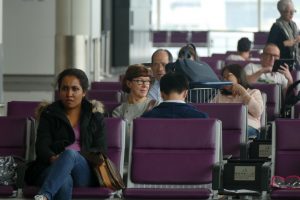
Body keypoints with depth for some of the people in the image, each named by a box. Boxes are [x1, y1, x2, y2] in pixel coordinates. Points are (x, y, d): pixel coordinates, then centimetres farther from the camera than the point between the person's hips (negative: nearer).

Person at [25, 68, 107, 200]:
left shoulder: (95, 118, 22)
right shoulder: (48, 114, 19)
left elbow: (101, 150, 10)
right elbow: (42, 146, 5)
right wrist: (53, 158, -21)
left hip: (84, 173, 0)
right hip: (51, 168, 0)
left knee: (70, 154, -38)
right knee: (64, 182, -40)